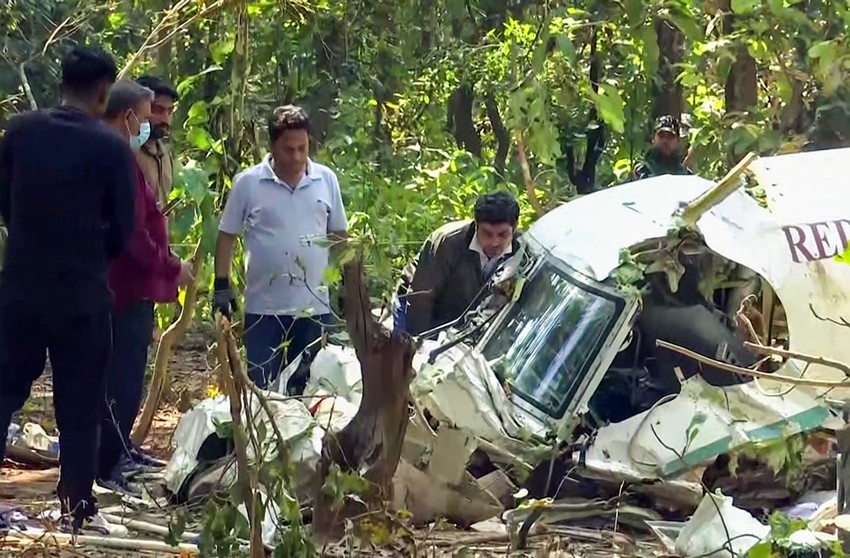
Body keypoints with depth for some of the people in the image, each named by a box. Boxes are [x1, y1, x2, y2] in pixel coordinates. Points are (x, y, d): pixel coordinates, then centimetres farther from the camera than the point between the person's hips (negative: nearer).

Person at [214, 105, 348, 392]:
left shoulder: (326, 180, 3)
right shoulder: (248, 183, -5)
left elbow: (339, 235, 11)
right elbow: (227, 236, 2)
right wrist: (221, 287, -3)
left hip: (314, 306, 2)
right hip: (264, 308, -2)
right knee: (263, 391, 1)